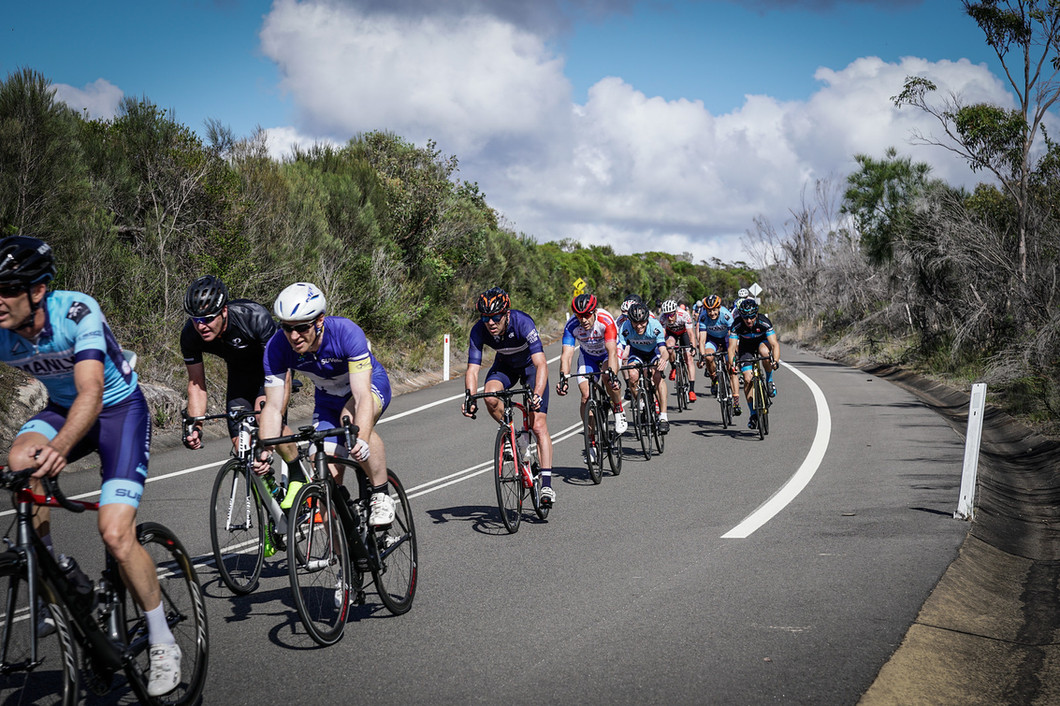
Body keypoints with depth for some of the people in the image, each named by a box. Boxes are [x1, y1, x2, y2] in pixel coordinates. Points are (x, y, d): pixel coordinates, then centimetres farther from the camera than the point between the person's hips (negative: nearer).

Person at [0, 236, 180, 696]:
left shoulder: (78, 313, -31)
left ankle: (163, 645, 4)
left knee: (115, 535, -17)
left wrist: (59, 447, -59)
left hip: (120, 407, -4)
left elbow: (91, 395, -41)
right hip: (61, 408, 4)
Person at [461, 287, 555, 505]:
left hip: (530, 364, -3)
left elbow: (541, 364, -41)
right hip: (505, 365, 3)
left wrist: (537, 395, -56)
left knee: (538, 425, -15)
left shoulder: (523, 323, -36)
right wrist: (470, 398, -42)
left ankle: (546, 484, -12)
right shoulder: (479, 331, -26)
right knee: (490, 397, -31)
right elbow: (472, 369, -25)